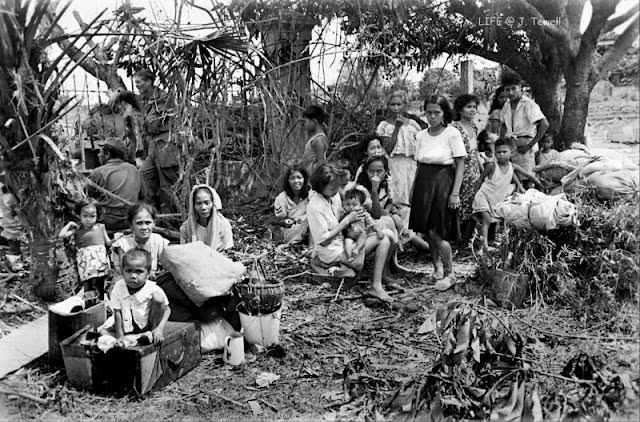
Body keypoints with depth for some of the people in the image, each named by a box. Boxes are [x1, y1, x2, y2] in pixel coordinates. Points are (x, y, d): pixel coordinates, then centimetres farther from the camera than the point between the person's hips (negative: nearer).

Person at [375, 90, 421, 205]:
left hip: (412, 164, 2)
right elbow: (387, 149, -8)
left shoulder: (412, 124, 9)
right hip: (394, 164, -2)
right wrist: (397, 127, -9)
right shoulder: (384, 125, 3)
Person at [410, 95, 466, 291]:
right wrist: (413, 190, 8)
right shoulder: (421, 136, 6)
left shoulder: (452, 133, -8)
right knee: (428, 230, 9)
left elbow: (460, 165, -8)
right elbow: (418, 165, 11)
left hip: (443, 183, -5)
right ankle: (437, 266, 27)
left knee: (437, 231, -7)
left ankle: (449, 274, 8)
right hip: (423, 182, 5)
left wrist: (455, 193, -13)